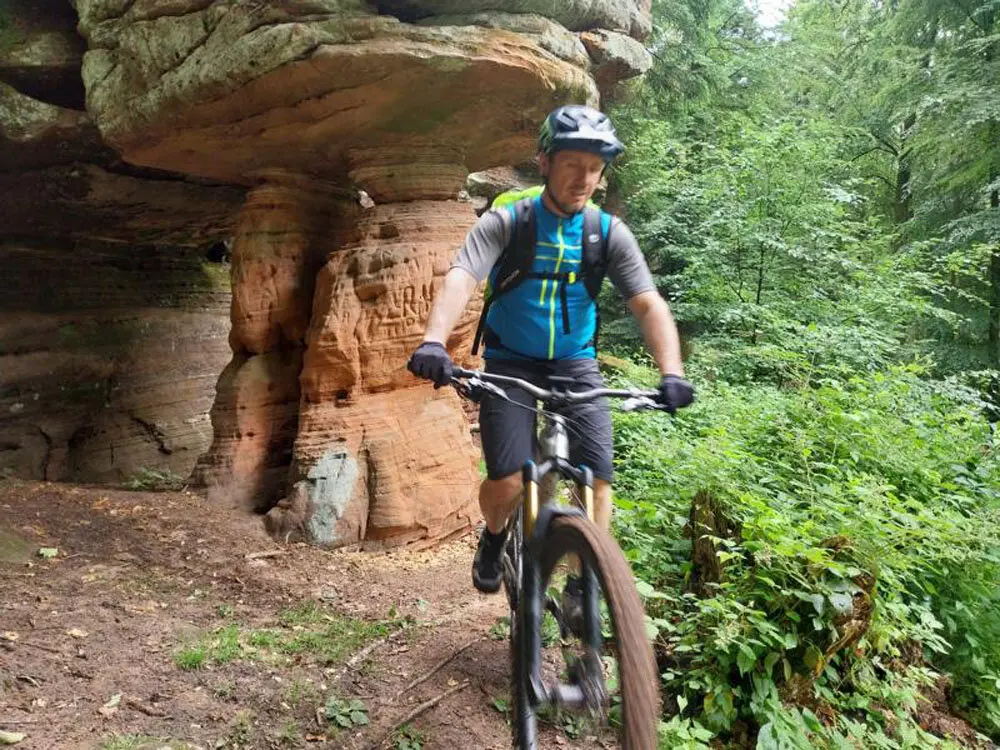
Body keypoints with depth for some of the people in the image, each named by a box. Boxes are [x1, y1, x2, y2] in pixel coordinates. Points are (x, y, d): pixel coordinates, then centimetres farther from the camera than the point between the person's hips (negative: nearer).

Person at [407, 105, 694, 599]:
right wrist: (433, 341, -46)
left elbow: (648, 303, -13)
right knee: (506, 484, -15)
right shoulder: (504, 223, -11)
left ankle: (584, 585, 11)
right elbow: (460, 279, -26)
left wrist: (671, 372, -30)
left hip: (575, 364, 2)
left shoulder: (609, 233, -5)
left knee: (596, 481, -11)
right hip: (511, 363, -2)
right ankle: (494, 539, 20)